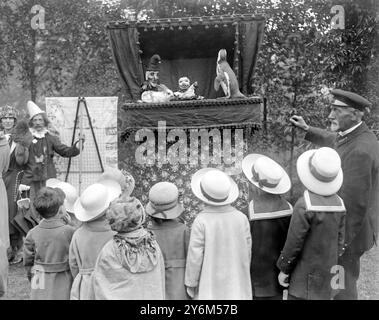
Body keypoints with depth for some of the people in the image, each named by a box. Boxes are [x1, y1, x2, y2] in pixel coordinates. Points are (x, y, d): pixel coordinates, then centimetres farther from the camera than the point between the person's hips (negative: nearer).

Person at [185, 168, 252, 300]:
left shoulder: (201, 221, -18)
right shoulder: (241, 218, -8)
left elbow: (195, 256, -14)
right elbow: (247, 252, -1)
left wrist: (190, 284, -2)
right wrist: (244, 277, 14)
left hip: (210, 285, -3)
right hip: (236, 285, 3)